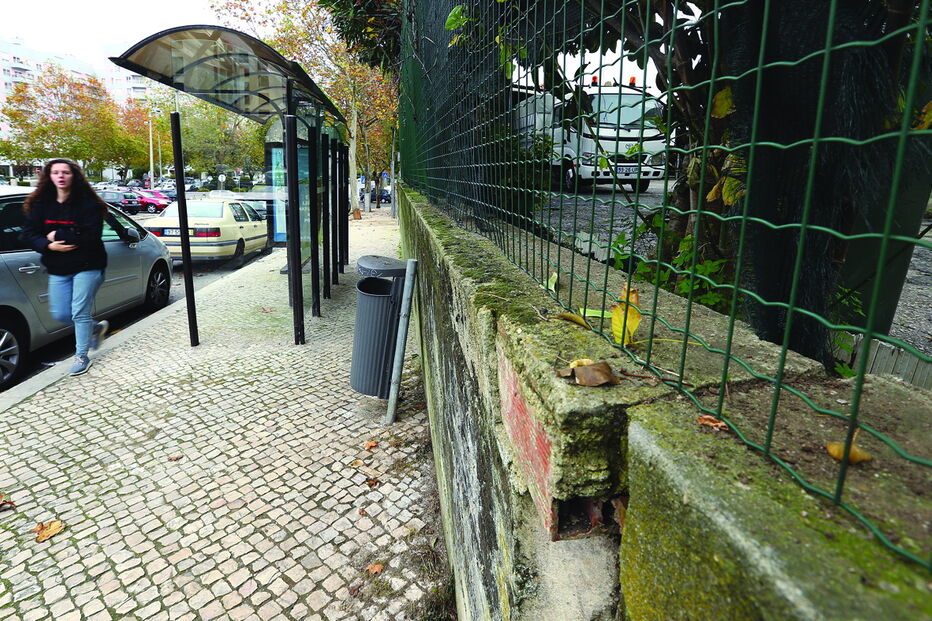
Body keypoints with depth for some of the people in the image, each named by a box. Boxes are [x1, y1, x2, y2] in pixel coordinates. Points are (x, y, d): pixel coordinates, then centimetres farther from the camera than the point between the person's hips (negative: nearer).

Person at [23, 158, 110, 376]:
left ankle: (81, 356, 12)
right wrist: (49, 245, -17)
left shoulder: (87, 203, -11)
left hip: (86, 266, -5)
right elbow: (31, 232, 2)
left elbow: (91, 236, -19)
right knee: (60, 314, 9)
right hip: (58, 268, 6)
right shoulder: (41, 203, 4)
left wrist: (58, 235, -16)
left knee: (79, 313, -3)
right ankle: (96, 327, 35)